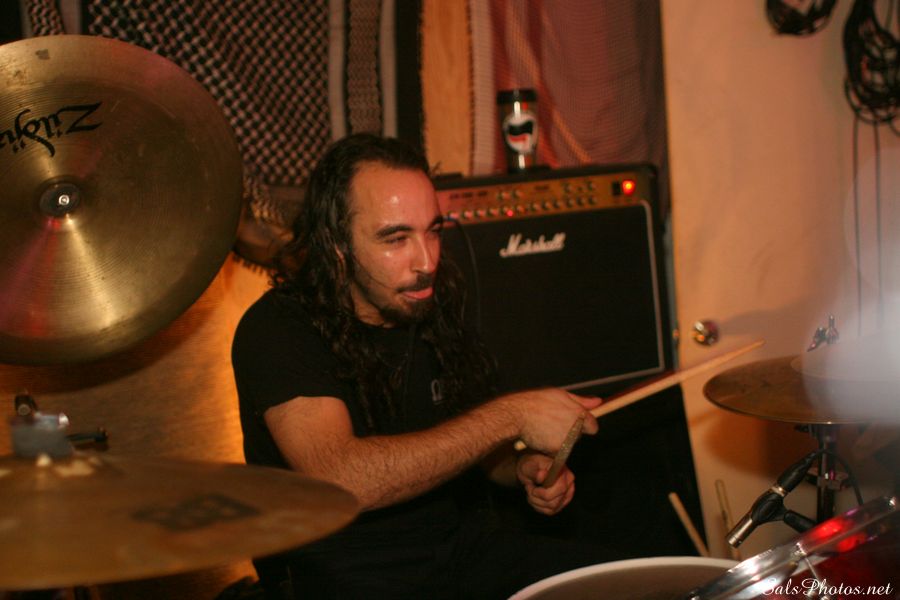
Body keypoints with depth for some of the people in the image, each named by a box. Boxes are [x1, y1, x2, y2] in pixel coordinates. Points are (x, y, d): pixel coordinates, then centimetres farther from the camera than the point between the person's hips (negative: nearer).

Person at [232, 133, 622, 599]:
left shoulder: (435, 306, 6)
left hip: (458, 541, 6)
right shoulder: (277, 331, -17)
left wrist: (522, 468, -2)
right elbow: (343, 481, -32)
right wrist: (512, 415, -28)